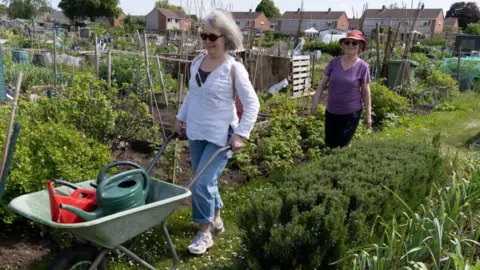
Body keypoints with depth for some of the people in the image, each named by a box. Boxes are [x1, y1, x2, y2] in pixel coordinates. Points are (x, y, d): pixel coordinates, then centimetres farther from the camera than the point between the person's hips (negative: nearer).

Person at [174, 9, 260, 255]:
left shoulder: (234, 68, -15)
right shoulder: (196, 62, 3)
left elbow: (252, 104, -13)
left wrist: (241, 134, -17)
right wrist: (180, 118, 18)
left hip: (220, 136, -6)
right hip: (196, 133, 6)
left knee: (202, 182, -8)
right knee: (206, 181, 15)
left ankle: (204, 233, 12)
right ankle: (216, 220, 38)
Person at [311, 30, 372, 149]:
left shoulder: (363, 66, -8)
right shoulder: (334, 62, -2)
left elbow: (365, 91, -4)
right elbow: (323, 83, 3)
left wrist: (368, 114, -2)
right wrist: (315, 101, -2)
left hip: (351, 112, -3)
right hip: (331, 110, 3)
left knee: (341, 145, 4)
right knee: (329, 143, 14)